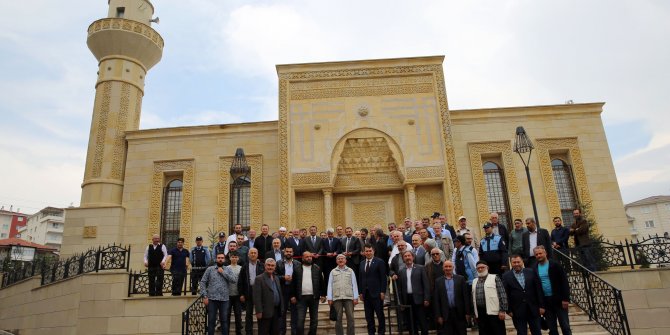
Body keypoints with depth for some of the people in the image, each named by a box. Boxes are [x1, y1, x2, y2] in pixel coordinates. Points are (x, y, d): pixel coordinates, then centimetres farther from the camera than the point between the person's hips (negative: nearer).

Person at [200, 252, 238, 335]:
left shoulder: (228, 269, 6)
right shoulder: (209, 269, 3)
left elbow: (234, 280, -6)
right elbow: (202, 282, 2)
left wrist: (223, 272, -7)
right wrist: (204, 296, -6)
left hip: (224, 299, 1)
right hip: (212, 299, -1)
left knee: (224, 320, 10)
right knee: (211, 321, 6)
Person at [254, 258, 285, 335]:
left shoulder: (276, 278, 14)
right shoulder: (259, 279, -9)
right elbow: (257, 297, -14)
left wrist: (281, 308, 12)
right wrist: (259, 311, -19)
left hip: (276, 311, 7)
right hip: (265, 312, -7)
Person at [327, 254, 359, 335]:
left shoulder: (350, 271, 11)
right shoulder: (333, 272, 11)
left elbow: (354, 285, 7)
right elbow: (330, 285, 8)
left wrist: (355, 297, 0)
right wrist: (329, 298, 0)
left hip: (349, 297, 0)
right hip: (337, 298, 0)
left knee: (350, 318, -4)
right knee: (338, 318, 2)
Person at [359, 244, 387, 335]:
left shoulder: (379, 262, -3)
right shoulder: (362, 263, 13)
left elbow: (383, 278, -7)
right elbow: (360, 279, 14)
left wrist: (382, 291, -12)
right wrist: (361, 292, 7)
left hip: (376, 293, -5)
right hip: (366, 293, 5)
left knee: (380, 314, 2)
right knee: (368, 315, 8)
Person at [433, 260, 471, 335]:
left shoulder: (461, 279, 3)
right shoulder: (438, 281, 5)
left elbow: (466, 296, 1)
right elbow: (436, 300, 3)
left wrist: (467, 312, -3)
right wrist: (438, 316, -3)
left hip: (459, 313, 0)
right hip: (446, 314, 0)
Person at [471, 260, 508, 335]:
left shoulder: (495, 278, 0)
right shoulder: (474, 281, 16)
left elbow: (502, 295, -6)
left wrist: (502, 310, -12)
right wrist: (475, 313, 13)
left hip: (494, 312, -5)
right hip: (480, 313, 5)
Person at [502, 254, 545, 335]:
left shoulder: (531, 272, 3)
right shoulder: (506, 276, -2)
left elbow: (539, 289, 3)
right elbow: (505, 294, -3)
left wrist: (541, 305, 0)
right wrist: (509, 310, -6)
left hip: (533, 309, 2)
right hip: (518, 311, -2)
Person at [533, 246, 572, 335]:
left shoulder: (555, 265, -5)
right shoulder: (535, 269, 3)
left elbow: (564, 282, -7)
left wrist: (565, 298, -13)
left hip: (559, 299, -3)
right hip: (545, 301, 3)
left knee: (565, 326, 3)